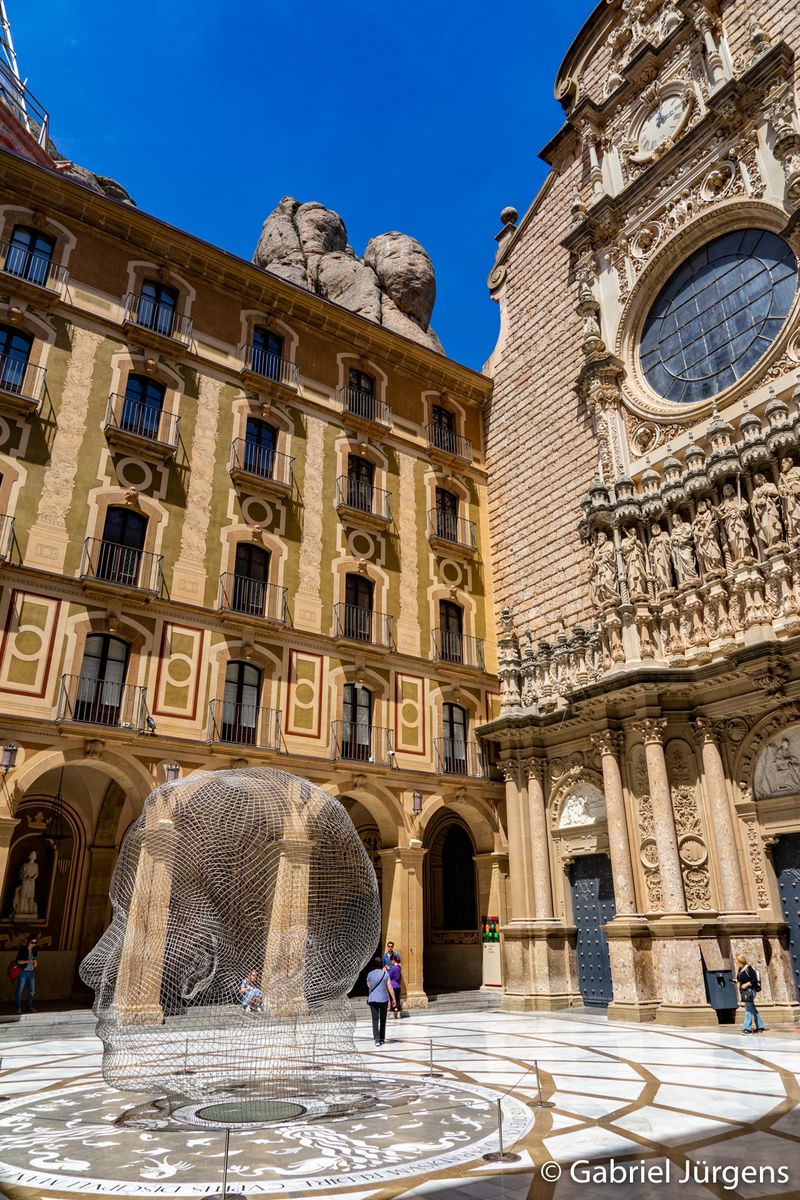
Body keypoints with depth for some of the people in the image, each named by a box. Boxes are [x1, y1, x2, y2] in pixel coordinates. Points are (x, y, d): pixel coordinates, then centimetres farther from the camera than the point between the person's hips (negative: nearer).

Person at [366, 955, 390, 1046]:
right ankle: (382, 1038, 23)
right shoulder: (385, 974, -5)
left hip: (372, 999, 0)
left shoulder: (370, 974, -3)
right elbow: (389, 987, -4)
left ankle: (377, 1039, -11)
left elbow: (368, 986, 10)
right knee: (383, 1019, 16)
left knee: (375, 1019, 1)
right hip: (384, 999, 0)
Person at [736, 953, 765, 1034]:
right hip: (744, 991, 9)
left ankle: (747, 1028, -11)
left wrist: (746, 984, -22)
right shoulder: (740, 969, 9)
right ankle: (760, 1027, 26)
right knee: (752, 1009, 16)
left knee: (748, 1009, -10)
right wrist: (737, 981, 2)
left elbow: (755, 980, -18)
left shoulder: (748, 968, -17)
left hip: (750, 990, -9)